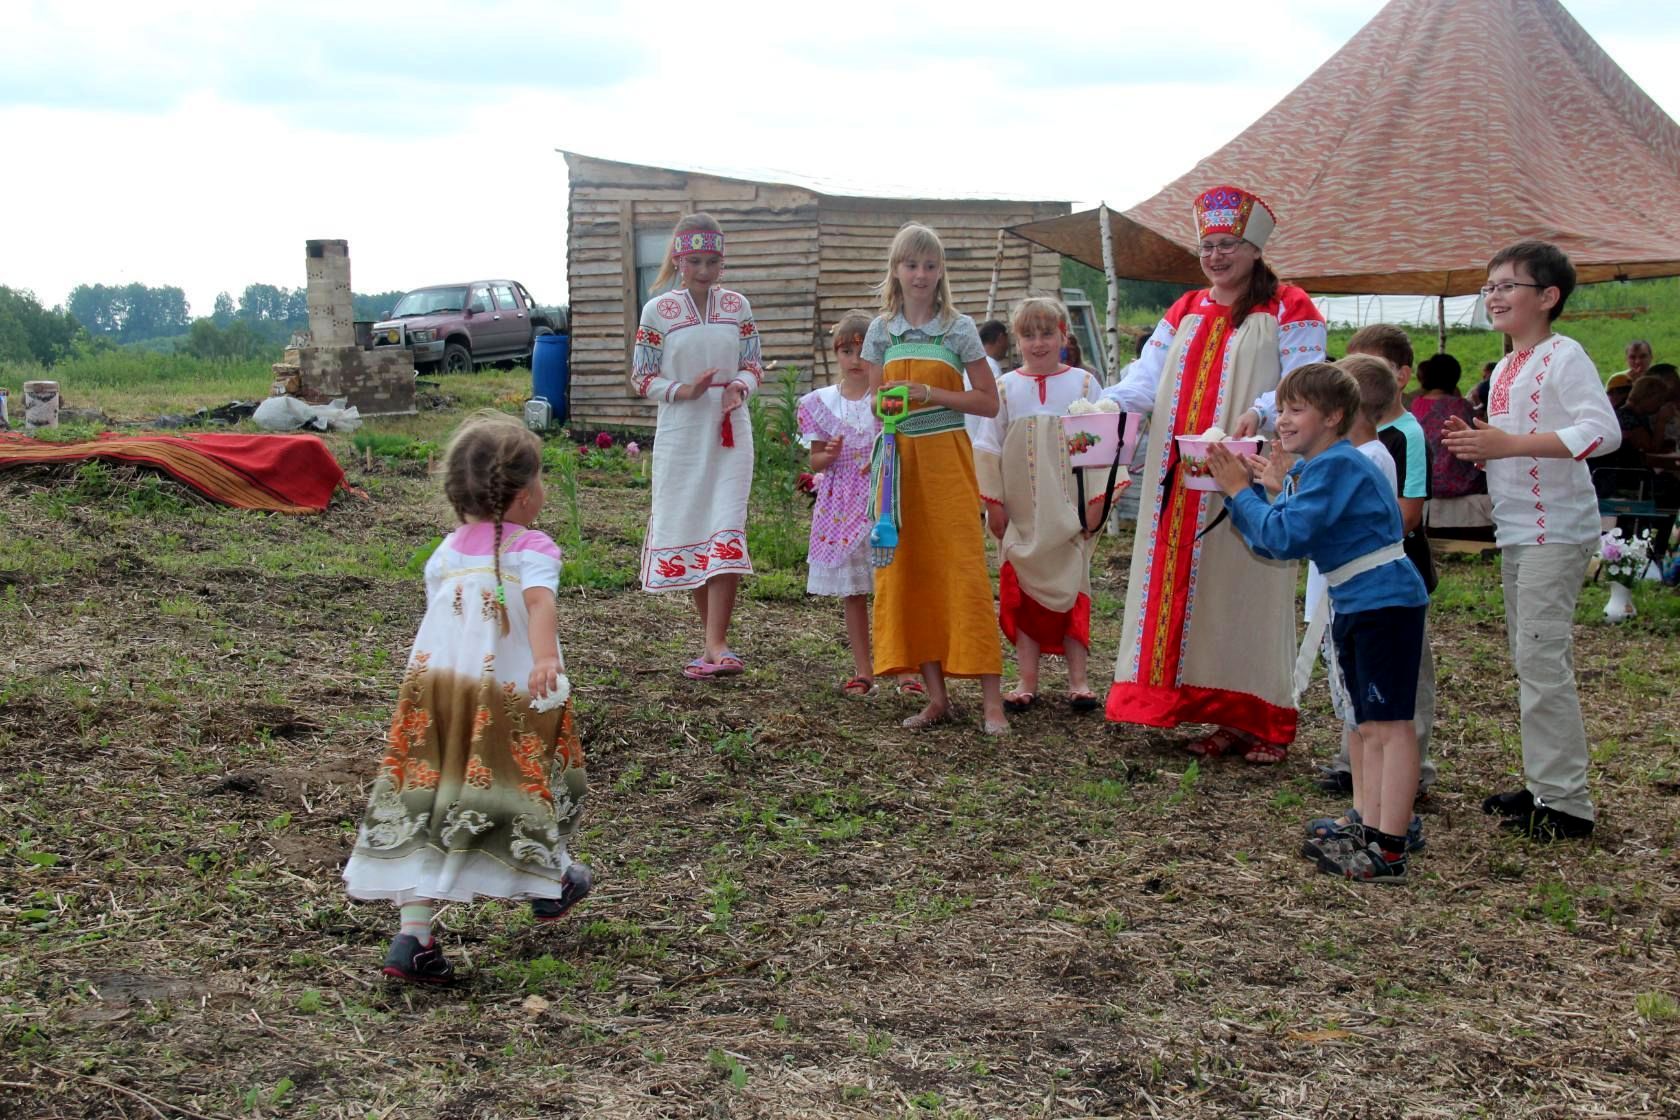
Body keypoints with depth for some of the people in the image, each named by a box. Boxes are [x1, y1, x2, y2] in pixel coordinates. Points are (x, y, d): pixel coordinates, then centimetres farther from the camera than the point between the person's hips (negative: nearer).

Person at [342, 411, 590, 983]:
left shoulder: (447, 551, 12)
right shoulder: (531, 548, -7)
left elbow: (436, 607, 16)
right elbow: (539, 601, -25)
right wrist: (545, 659, -41)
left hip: (432, 685, 4)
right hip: (508, 697, -4)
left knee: (426, 808, 3)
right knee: (528, 781, 20)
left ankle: (412, 936, -4)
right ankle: (550, 882, 44)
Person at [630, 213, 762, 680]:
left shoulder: (737, 306, 4)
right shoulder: (658, 310, -1)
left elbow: (753, 365, 10)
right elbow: (642, 378, 1)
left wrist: (739, 386, -12)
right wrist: (683, 390, -17)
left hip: (730, 432, 0)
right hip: (680, 435, 0)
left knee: (725, 533, -11)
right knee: (685, 532, 4)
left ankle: (715, 646, -13)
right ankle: (715, 638, 17)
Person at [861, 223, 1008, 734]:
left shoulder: (959, 328, -1)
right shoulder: (882, 330, 7)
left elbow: (989, 402, -3)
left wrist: (929, 393, -14)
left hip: (947, 457, -3)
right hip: (898, 458, 4)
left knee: (964, 572, -9)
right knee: (907, 572, 2)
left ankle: (993, 701, -6)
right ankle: (937, 697, 10)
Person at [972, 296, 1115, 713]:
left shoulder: (1084, 383, 2)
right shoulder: (1004, 388, 4)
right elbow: (988, 449, 6)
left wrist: (1097, 499, -4)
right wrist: (993, 503, 1)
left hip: (1069, 513, -1)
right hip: (1021, 515, 1)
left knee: (1073, 592, 4)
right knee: (1022, 594, 5)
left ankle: (1078, 680, 11)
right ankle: (1027, 682, 13)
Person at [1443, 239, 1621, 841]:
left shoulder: (1563, 356, -11)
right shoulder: (1505, 369, 16)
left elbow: (1604, 431, -25)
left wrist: (1509, 443, -27)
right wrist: (1476, 444, 3)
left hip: (1556, 531, -10)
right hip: (1515, 530, 10)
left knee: (1540, 656, -12)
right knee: (1530, 659, 12)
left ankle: (1568, 802, -6)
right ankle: (1544, 786, 20)